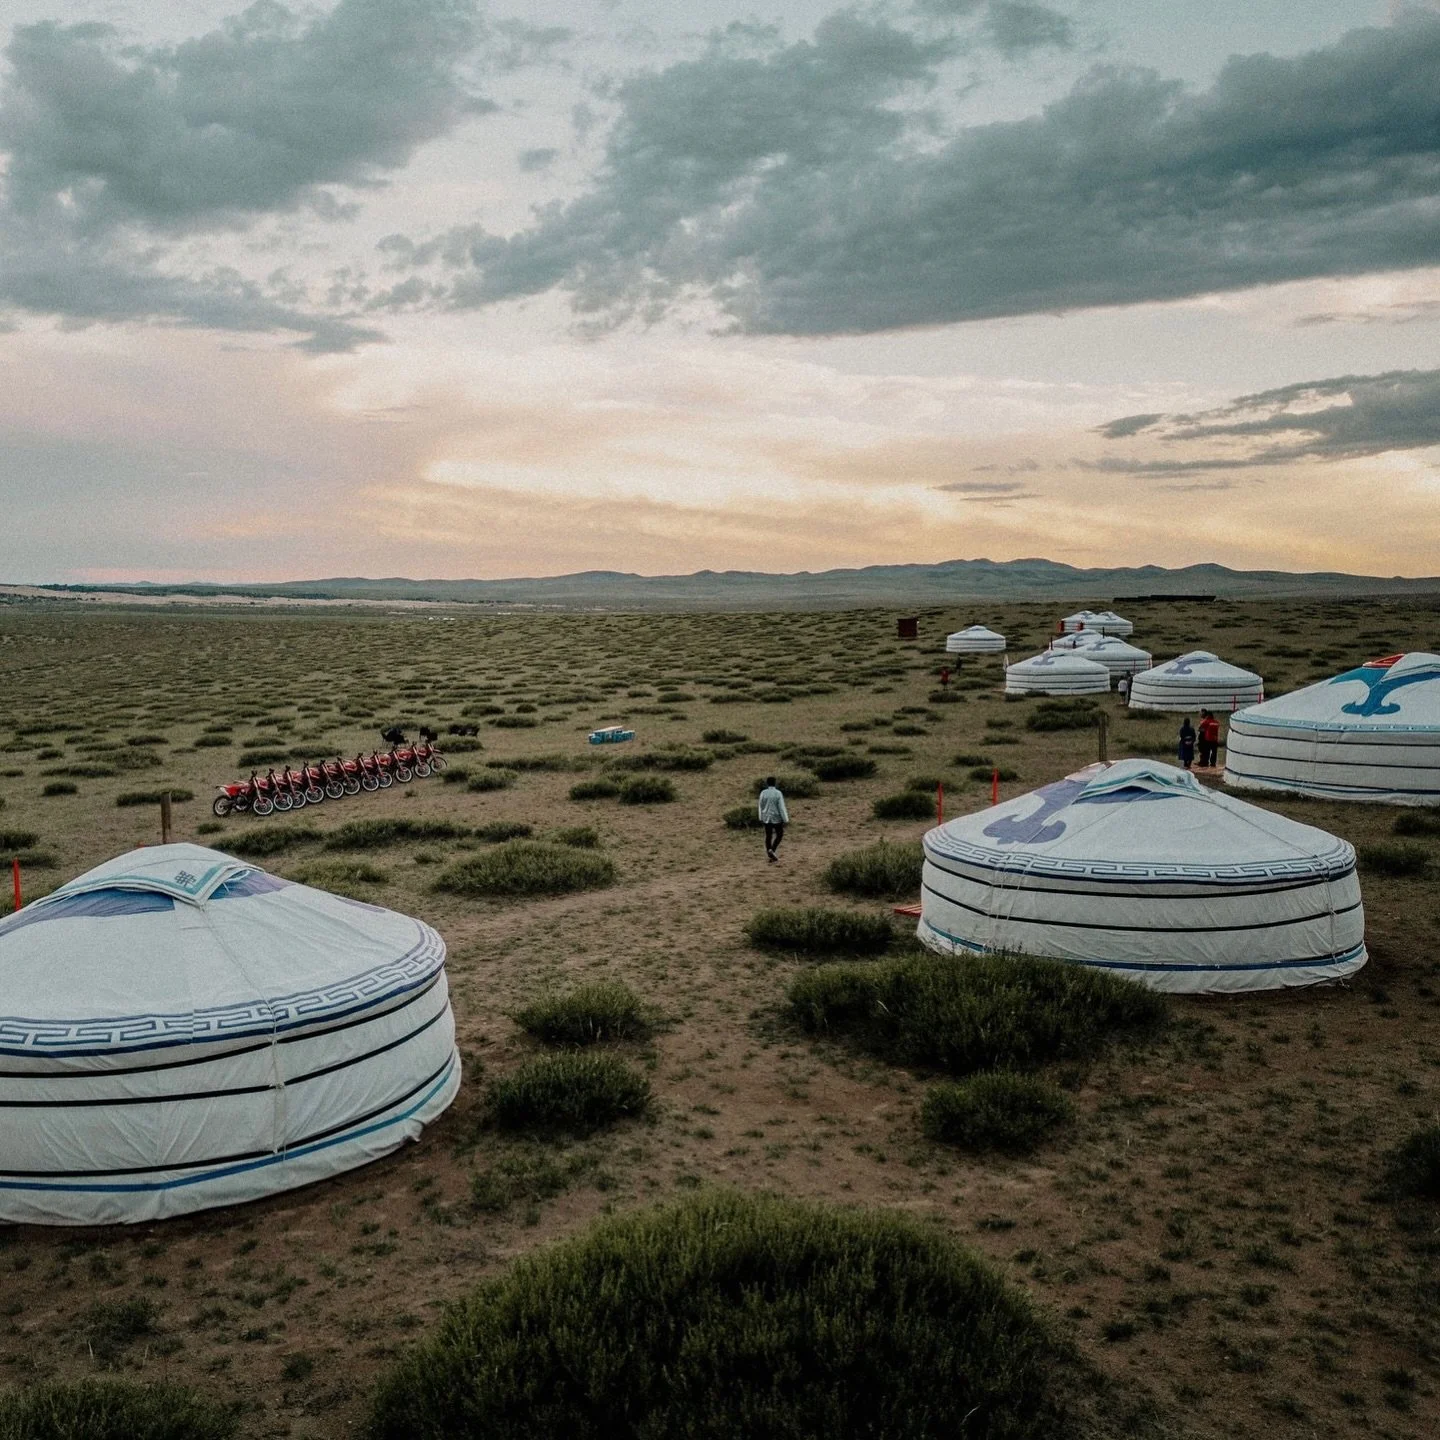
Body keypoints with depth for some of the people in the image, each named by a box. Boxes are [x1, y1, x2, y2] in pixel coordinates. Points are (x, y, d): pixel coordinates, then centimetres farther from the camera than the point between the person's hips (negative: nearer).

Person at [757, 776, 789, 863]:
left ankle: (770, 856, 16)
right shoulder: (778, 793, -16)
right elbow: (782, 807, -17)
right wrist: (786, 820, -11)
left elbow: (761, 806, 4)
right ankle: (772, 850, -6)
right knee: (779, 835, 14)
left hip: (766, 818, 4)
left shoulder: (763, 793, -6)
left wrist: (761, 818, 17)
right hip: (776, 818, -3)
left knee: (768, 836, 13)